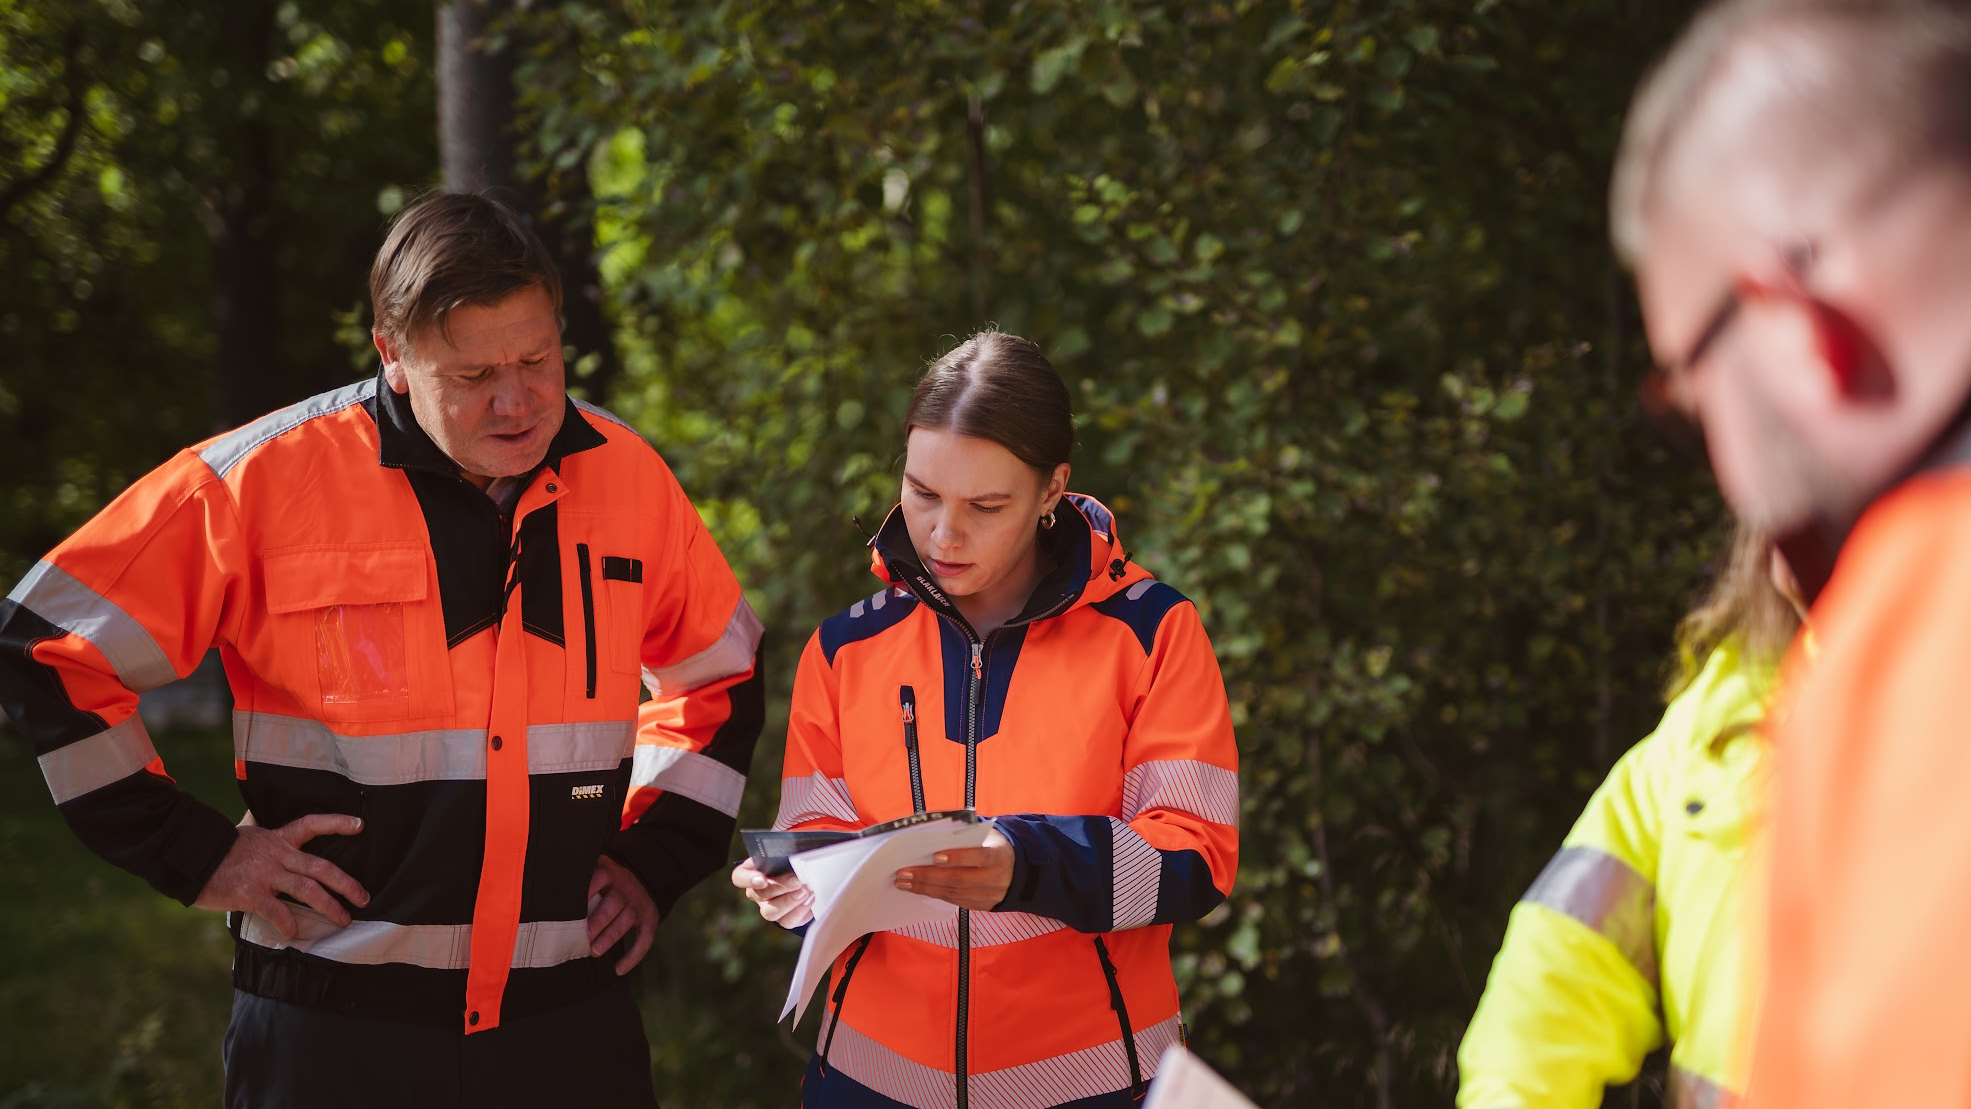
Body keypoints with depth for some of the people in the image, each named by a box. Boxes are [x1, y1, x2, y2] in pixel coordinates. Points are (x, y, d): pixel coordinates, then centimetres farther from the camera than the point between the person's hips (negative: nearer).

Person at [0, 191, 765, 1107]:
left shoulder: (625, 478, 4)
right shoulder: (268, 479, -8)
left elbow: (720, 671, 23)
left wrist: (654, 858, 11)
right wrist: (198, 856, -5)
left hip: (573, 1025, 3)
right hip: (333, 1029, -3)